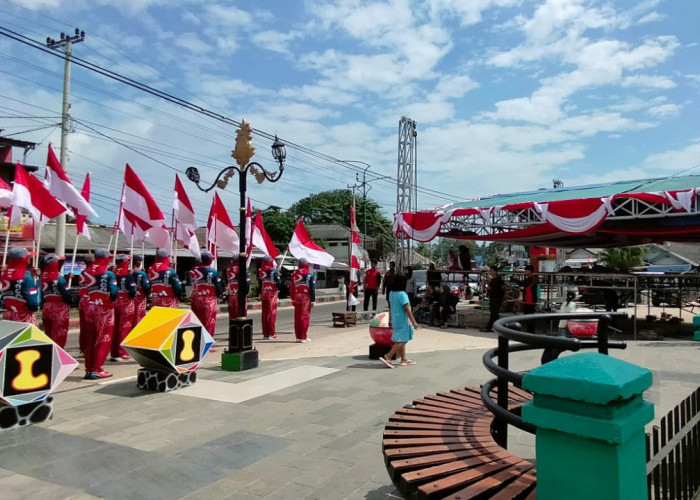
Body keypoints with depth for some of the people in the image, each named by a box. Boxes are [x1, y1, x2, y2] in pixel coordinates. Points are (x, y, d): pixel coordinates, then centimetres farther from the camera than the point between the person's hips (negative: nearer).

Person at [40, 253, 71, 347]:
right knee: (59, 336, 0)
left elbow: (41, 294, 7)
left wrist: (43, 307, 16)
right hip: (59, 309, -7)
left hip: (46, 308, 7)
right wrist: (69, 302, 4)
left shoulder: (42, 277, 2)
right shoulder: (59, 277, -16)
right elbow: (66, 294, -15)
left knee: (48, 335, 17)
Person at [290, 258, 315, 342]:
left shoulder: (294, 275, 5)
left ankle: (298, 336, 16)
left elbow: (291, 288, 7)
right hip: (306, 298, -4)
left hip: (297, 298, 4)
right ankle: (303, 337, 0)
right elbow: (312, 289, -9)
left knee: (297, 317, 10)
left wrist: (293, 299, 13)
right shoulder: (310, 275, -7)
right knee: (305, 317, 0)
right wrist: (312, 300, -5)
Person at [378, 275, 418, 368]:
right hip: (402, 320, -9)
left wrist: (390, 320, 20)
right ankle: (387, 357, -10)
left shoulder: (391, 293, 6)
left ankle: (403, 360, 24)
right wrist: (413, 322, -15)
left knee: (402, 340, 17)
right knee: (400, 341, -4)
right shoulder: (402, 294, -19)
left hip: (395, 319, 9)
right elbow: (407, 309, -20)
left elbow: (390, 308, 13)